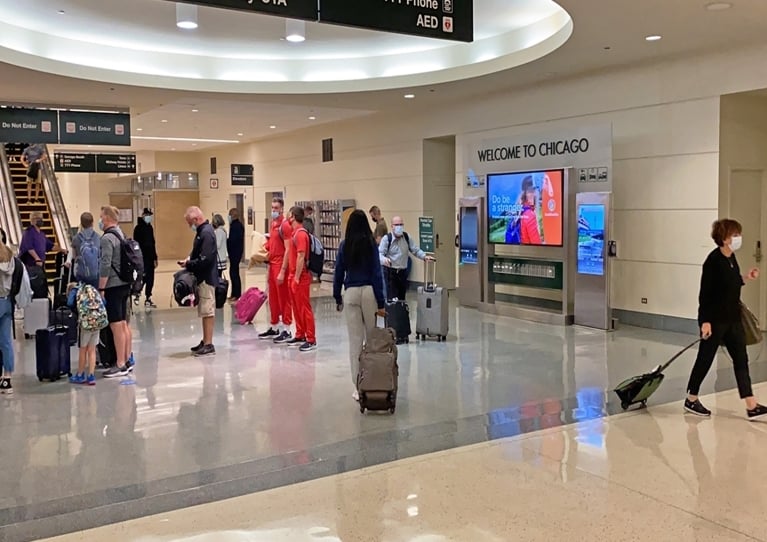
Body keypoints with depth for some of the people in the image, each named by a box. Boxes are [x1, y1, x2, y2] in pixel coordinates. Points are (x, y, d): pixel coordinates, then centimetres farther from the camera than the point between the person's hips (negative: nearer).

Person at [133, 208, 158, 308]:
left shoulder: (150, 227, 15)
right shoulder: (138, 228, -7)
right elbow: (136, 244, -12)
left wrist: (155, 257, 18)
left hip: (150, 258, 8)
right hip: (143, 258, -7)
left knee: (150, 278, 8)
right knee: (144, 277, -9)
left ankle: (148, 298, 14)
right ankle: (137, 295, 6)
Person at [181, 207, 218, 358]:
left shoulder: (206, 233, -18)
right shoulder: (202, 231, 13)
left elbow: (205, 259, -24)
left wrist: (188, 264, -13)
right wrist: (190, 259, 4)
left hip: (206, 278, -10)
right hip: (202, 277, 10)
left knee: (208, 311, -5)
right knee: (205, 311, 14)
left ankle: (209, 345, 0)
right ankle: (205, 341, 22)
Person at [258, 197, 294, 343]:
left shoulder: (285, 225, -12)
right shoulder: (273, 224, 14)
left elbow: (288, 250, -17)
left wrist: (282, 271, -21)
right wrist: (266, 248, 8)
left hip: (281, 266, -8)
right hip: (272, 264, 8)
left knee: (284, 299, -3)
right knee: (273, 299, 14)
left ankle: (286, 331, 3)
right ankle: (274, 328, 24)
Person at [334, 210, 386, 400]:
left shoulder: (344, 245, 2)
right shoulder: (371, 244, -3)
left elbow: (338, 273, 5)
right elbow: (377, 274, -5)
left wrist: (338, 298, 15)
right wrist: (381, 302, -3)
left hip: (350, 293, 1)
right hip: (368, 291, -1)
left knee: (355, 340, 3)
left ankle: (358, 387, 4)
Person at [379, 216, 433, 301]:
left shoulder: (407, 237, 4)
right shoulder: (387, 238, -10)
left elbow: (415, 250, 7)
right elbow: (379, 253, -15)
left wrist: (425, 256, -9)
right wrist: (384, 259, -37)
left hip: (403, 272, 5)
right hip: (390, 272, -5)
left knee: (402, 298, 11)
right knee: (392, 299, -10)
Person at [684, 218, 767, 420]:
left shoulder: (731, 258, 7)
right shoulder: (714, 261, -18)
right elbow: (705, 292, -18)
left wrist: (745, 278, 5)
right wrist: (705, 321, -20)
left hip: (732, 318, 8)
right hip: (715, 319, -8)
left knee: (741, 359, 6)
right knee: (705, 360, 4)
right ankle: (691, 400, 20)